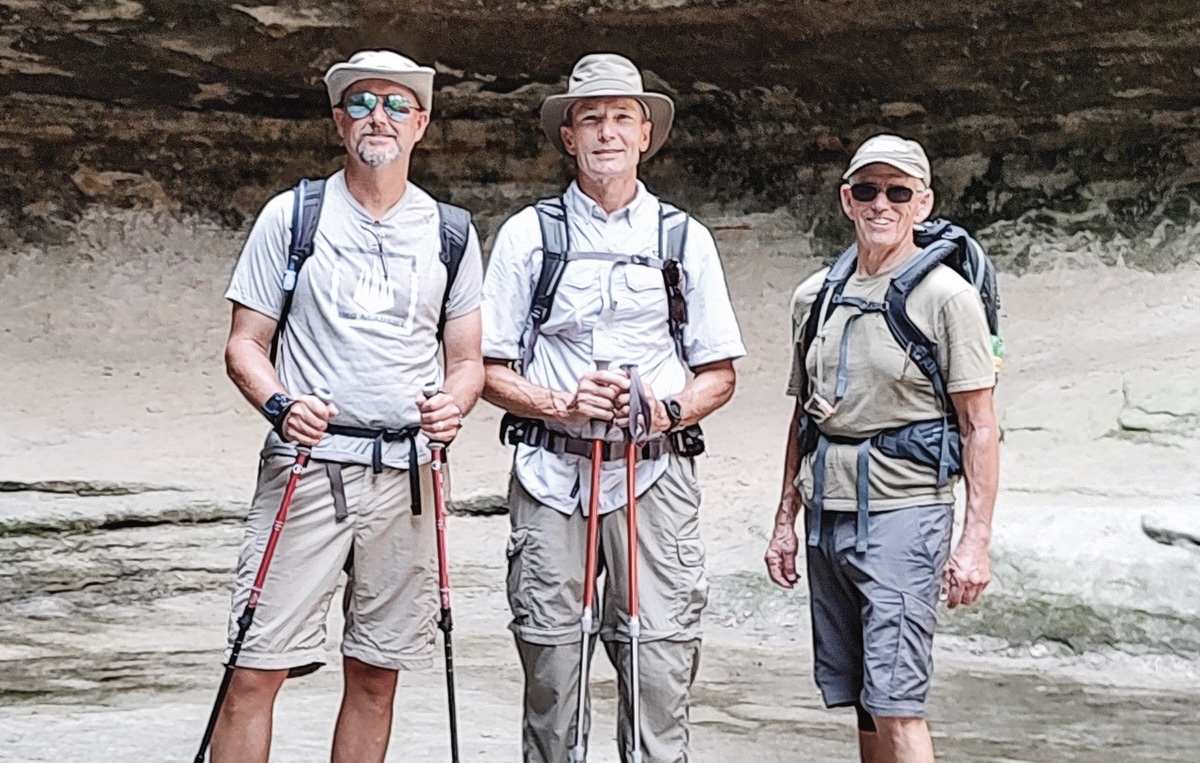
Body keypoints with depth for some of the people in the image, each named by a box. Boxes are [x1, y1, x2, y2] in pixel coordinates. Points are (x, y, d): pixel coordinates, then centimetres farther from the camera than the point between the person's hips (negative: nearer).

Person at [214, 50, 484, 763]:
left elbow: (469, 359, 14)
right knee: (257, 670, -7)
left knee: (376, 674, 7)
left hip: (406, 475, 2)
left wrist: (454, 404, -9)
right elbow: (245, 344, 5)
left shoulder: (451, 232, 12)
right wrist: (280, 404, -15)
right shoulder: (291, 216, 6)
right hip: (306, 463, -2)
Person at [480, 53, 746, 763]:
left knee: (661, 663, -6)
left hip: (656, 471, 0)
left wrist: (665, 410, -8)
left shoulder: (685, 238, 11)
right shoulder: (528, 234, 9)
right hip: (550, 471, 0)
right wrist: (561, 404, -10)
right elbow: (489, 369, 8)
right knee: (549, 660, 0)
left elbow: (720, 375, 13)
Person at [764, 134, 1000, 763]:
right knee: (858, 700, 10)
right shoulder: (816, 296, 13)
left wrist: (975, 541, -13)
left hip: (903, 511, -6)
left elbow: (979, 429, -7)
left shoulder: (947, 297, -5)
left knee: (894, 702, -11)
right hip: (828, 515, 6)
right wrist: (786, 520, 18)